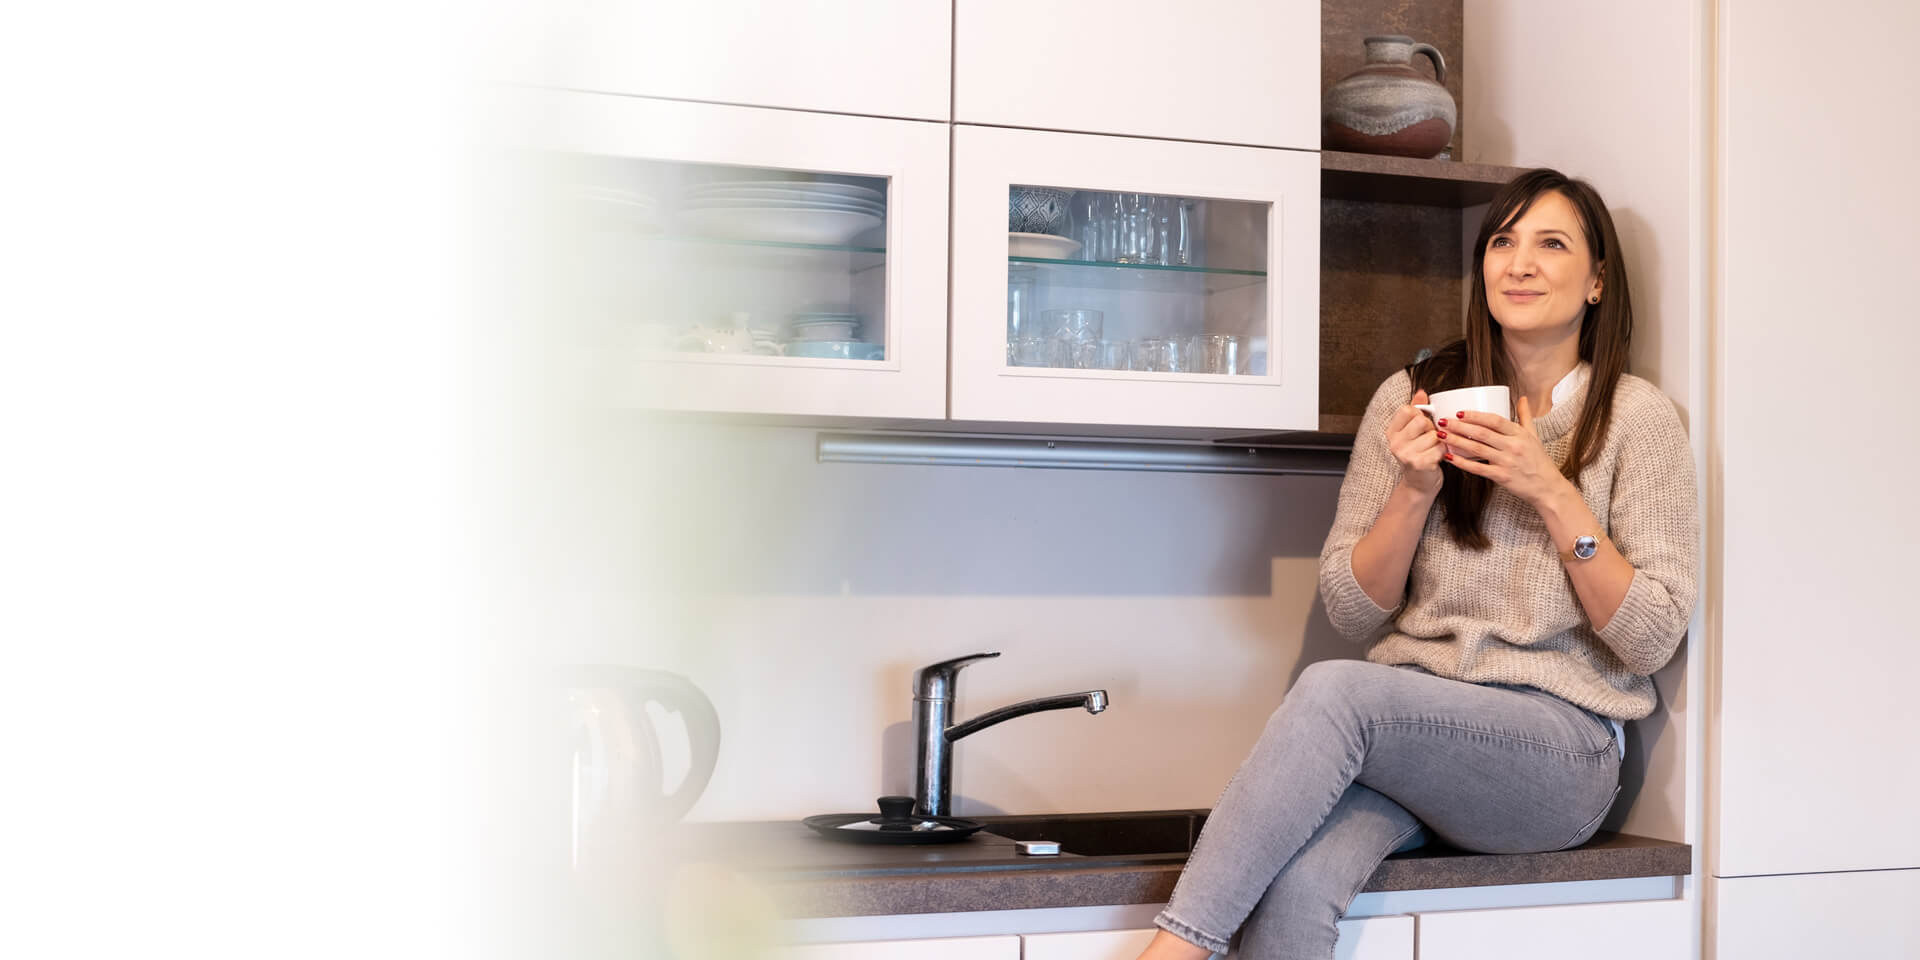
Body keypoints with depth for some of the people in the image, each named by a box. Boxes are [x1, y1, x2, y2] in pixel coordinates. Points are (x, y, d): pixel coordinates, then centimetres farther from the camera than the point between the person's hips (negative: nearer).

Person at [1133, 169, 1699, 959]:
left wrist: (1552, 492, -11)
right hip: (1408, 729, 2)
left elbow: (1652, 640, -2)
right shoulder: (1412, 396, 11)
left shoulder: (1637, 416, 3)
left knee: (1331, 691, -33)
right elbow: (1350, 612, 9)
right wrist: (1415, 490, -7)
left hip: (1558, 749, -2)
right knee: (1296, 884, -34)